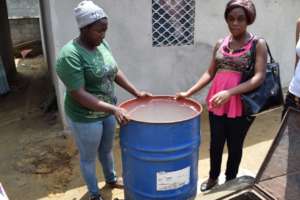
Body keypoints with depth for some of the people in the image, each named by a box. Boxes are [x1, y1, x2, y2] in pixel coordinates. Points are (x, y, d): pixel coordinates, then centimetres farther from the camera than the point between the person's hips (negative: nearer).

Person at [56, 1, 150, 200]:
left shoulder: (102, 45, -3)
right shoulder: (70, 55, -25)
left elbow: (115, 72, 9)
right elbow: (79, 95, -28)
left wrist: (136, 91, 3)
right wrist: (114, 109, -32)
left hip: (107, 112, 7)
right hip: (85, 118, -7)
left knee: (107, 149, 26)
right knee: (89, 157, 15)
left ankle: (111, 179, 51)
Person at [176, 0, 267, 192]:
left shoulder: (258, 44, -6)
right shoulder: (220, 43, 6)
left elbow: (259, 77, -15)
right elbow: (210, 73, 9)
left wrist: (229, 92, -27)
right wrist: (188, 92, -1)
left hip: (241, 105, -3)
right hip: (216, 103, 4)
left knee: (235, 145, 14)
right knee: (215, 143, 17)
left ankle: (230, 181, 37)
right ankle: (213, 177, 40)